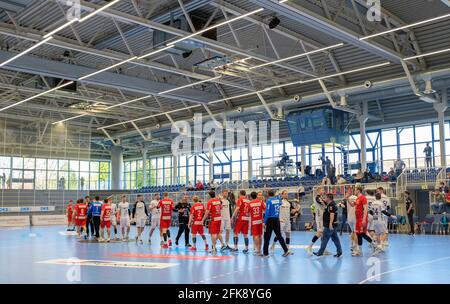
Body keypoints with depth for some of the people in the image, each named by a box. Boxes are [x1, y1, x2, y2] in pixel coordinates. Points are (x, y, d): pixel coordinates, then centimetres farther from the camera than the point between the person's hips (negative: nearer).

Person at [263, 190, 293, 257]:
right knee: (279, 235, 10)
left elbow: (267, 212, -15)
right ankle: (286, 250, 4)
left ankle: (265, 252, 8)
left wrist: (265, 222, -12)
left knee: (267, 237, 3)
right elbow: (280, 204, 30)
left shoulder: (269, 200, -10)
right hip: (277, 219, 5)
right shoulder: (278, 199, 6)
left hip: (270, 219, -5)